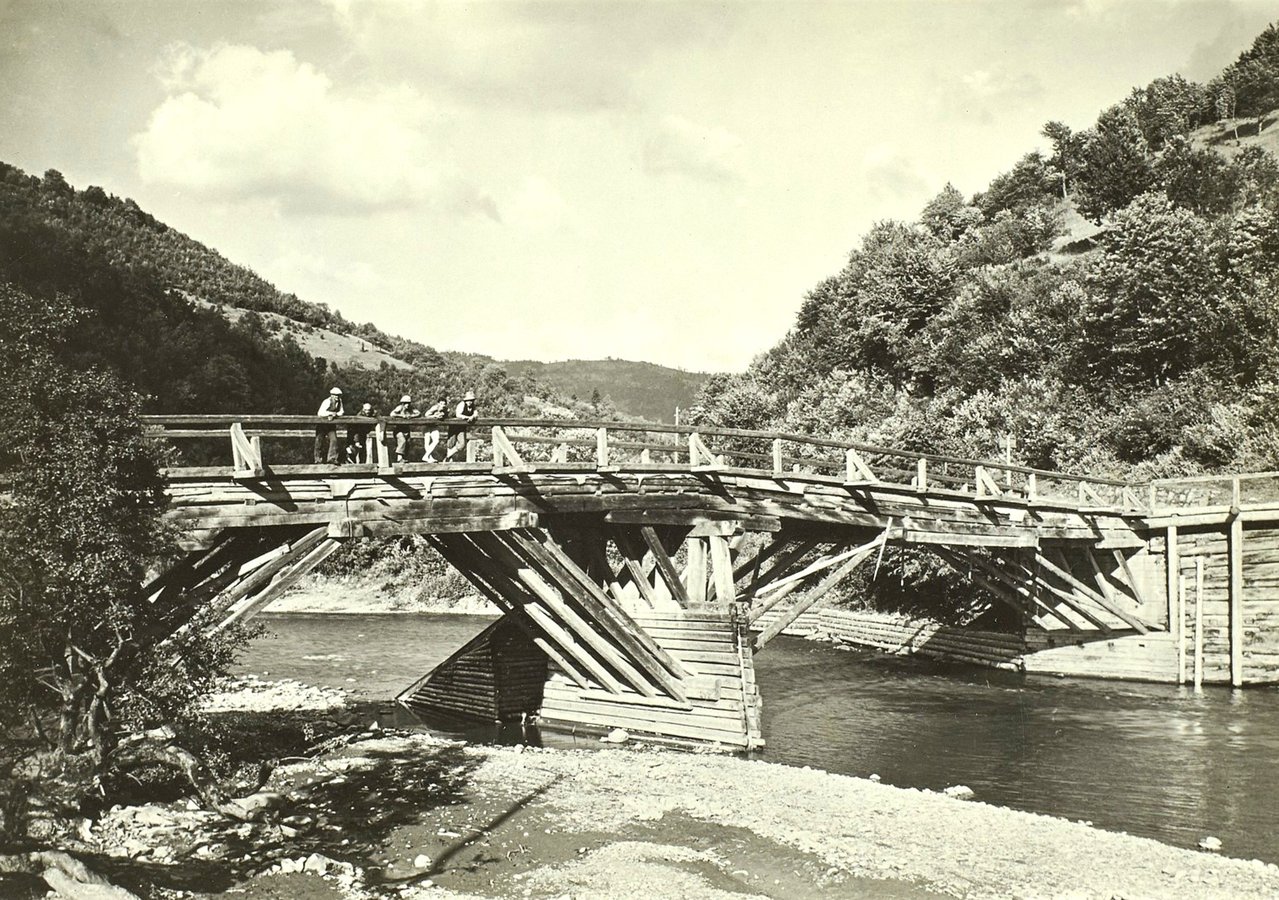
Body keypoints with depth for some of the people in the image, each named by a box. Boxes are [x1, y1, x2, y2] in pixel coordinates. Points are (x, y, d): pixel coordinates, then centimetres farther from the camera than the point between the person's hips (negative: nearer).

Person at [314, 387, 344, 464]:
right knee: (319, 441, -1)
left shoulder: (339, 401, -5)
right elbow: (320, 413, -32)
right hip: (322, 423, -4)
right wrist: (331, 413, -36)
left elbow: (341, 412, -5)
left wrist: (335, 414, -24)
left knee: (334, 439, -12)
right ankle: (318, 460, 9)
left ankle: (332, 459, -11)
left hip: (331, 424, 4)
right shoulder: (327, 402, -23)